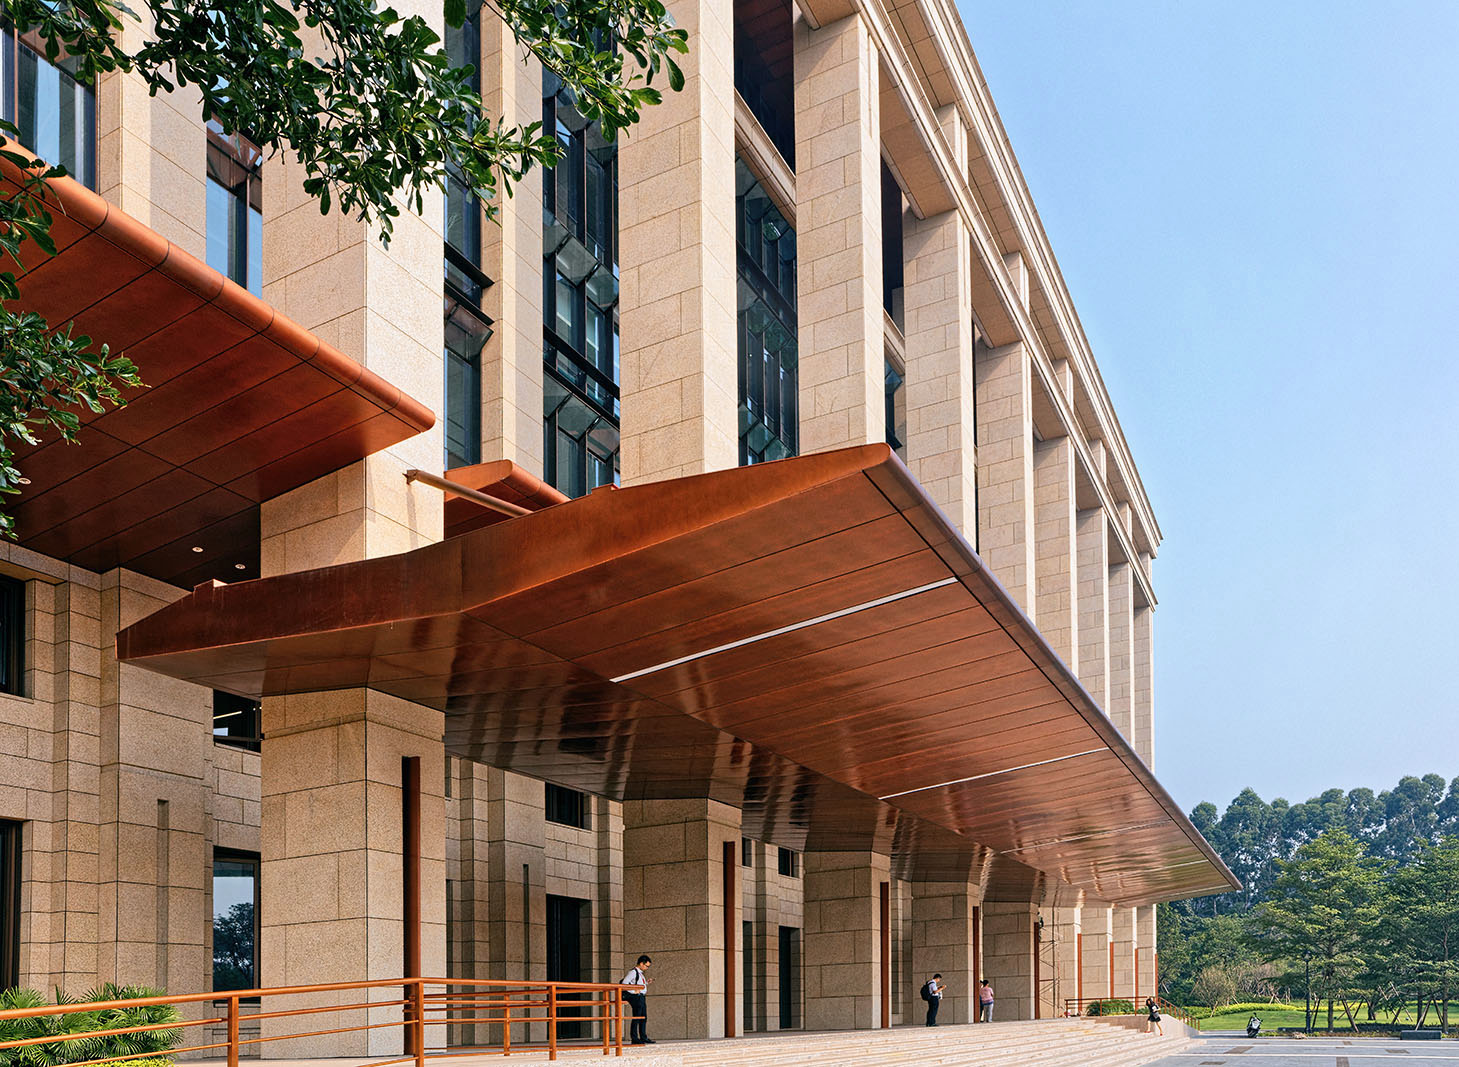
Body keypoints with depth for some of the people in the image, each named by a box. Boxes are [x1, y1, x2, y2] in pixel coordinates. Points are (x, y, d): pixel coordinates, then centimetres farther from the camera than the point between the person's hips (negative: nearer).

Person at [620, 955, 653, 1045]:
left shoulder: (640, 973, 18)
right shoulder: (633, 972, -11)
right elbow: (624, 984, -17)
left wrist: (647, 982, 13)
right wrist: (634, 991, -20)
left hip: (642, 997, 10)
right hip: (636, 997, -10)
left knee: (644, 1018, 12)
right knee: (636, 1018, -8)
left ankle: (643, 1037, 19)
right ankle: (634, 1039, -5)